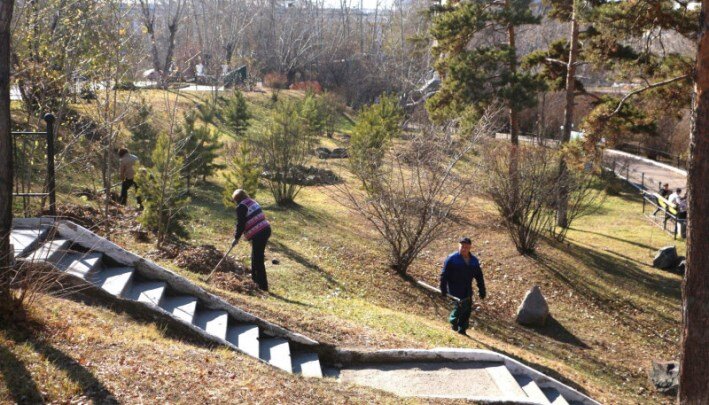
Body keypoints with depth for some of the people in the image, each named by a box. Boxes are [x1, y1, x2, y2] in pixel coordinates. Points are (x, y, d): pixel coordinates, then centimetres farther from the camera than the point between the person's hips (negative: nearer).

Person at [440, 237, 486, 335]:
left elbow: (479, 277, 16)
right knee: (460, 307, -15)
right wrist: (443, 289, -10)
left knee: (467, 310, 5)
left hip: (467, 291, 5)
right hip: (455, 290, -5)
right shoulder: (452, 259, -7)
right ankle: (453, 322, 12)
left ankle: (462, 329, 18)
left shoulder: (474, 261, 9)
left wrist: (482, 291, 12)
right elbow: (444, 275, -6)